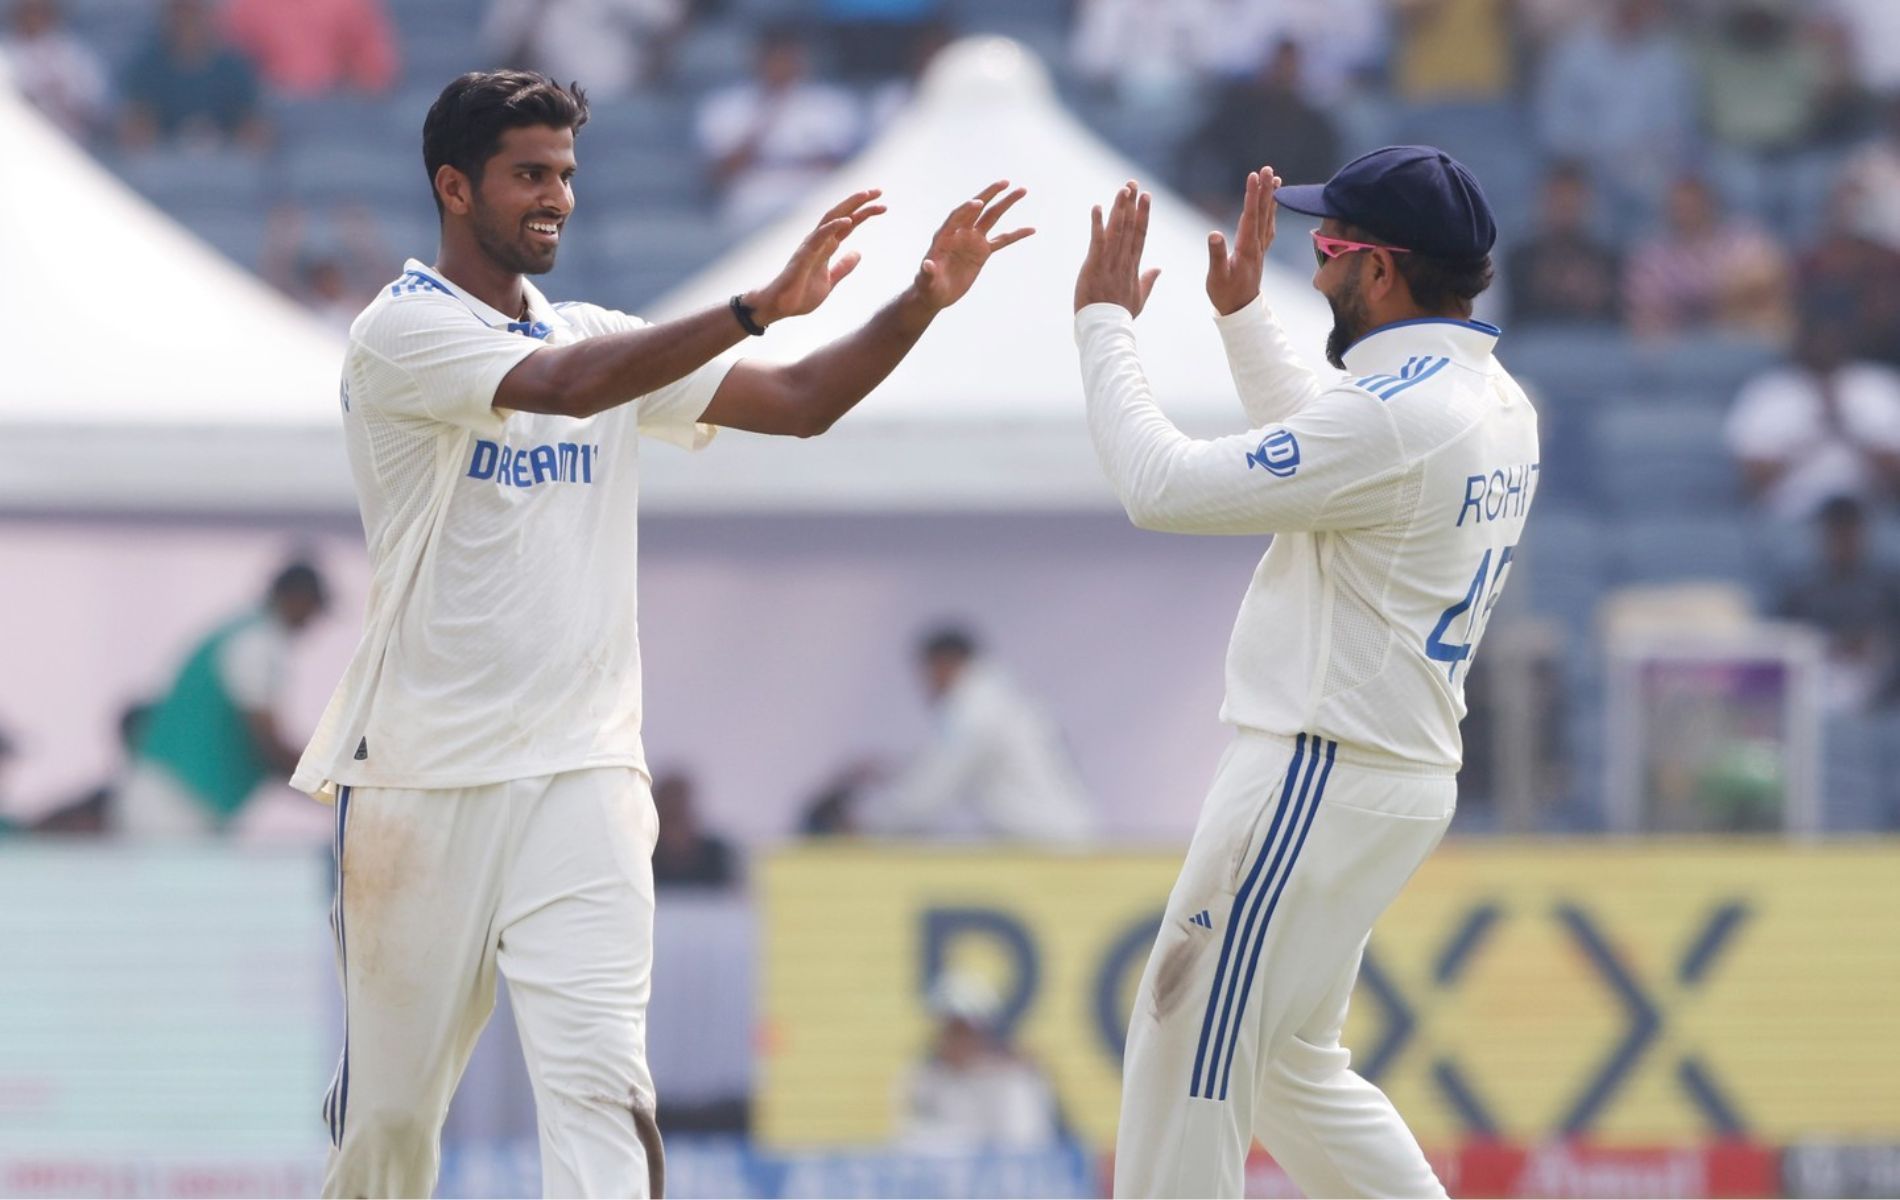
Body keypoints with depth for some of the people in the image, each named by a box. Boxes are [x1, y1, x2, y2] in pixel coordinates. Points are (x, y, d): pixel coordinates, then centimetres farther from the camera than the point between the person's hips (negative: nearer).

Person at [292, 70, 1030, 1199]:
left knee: (602, 1082, -14)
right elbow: (564, 387, -24)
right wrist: (761, 305, -32)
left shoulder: (605, 337, 14)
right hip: (423, 770, -3)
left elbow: (800, 401, 6)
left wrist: (923, 301, -10)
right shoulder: (401, 331, -6)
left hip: (581, 770, 3)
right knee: (391, 1104, 6)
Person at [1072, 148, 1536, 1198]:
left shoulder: (1394, 413, -21)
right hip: (1405, 774, 10)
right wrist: (1243, 315, 29)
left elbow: (1163, 487, -18)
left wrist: (1105, 324, -6)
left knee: (1188, 1067, -5)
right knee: (1292, 1065, 20)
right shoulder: (1498, 404, 10)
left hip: (1319, 782, -10)